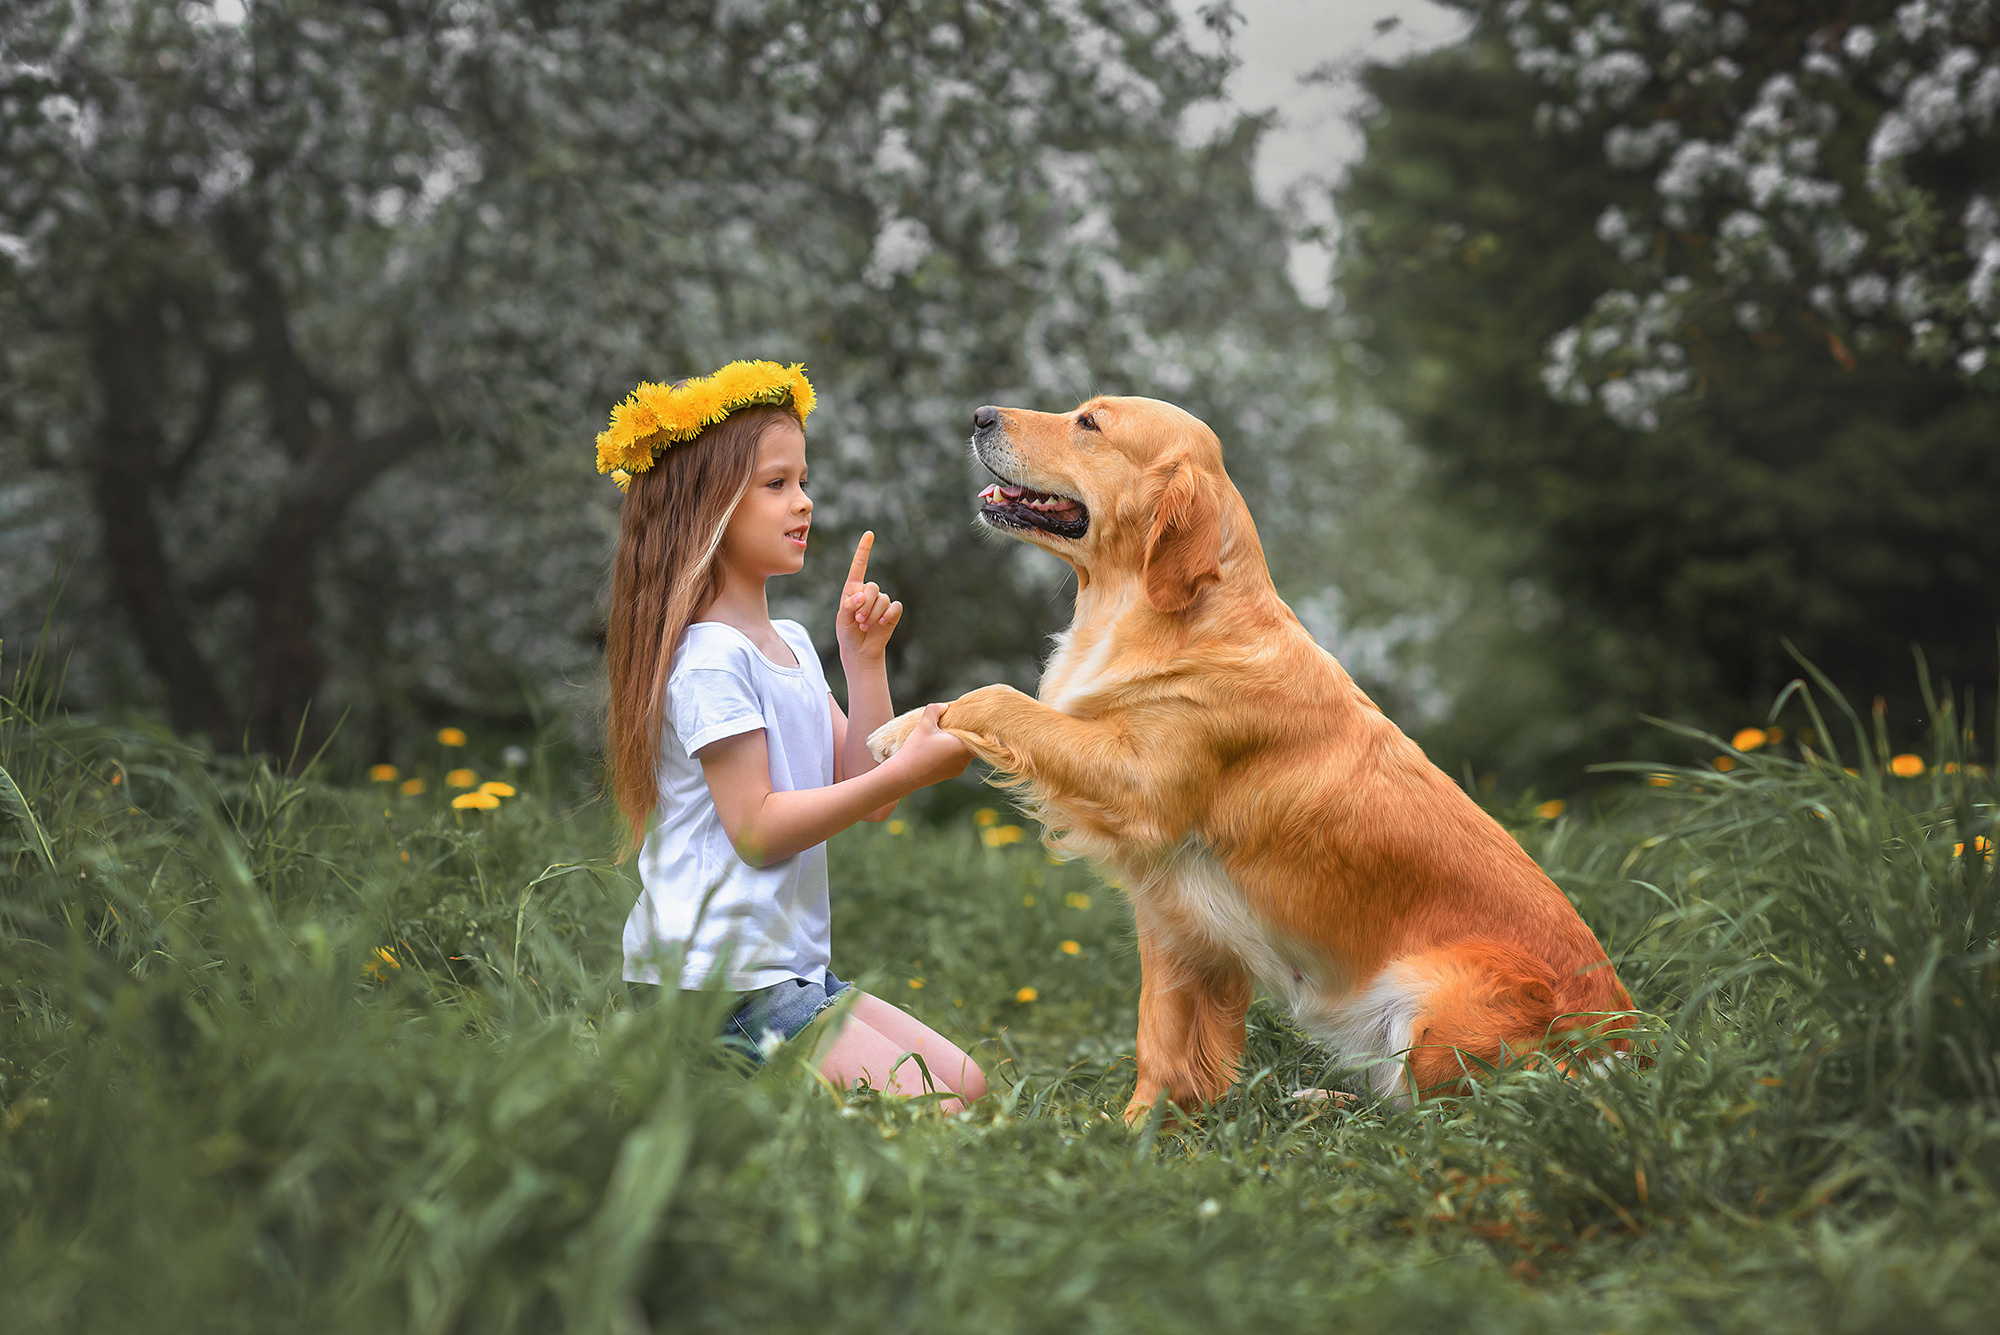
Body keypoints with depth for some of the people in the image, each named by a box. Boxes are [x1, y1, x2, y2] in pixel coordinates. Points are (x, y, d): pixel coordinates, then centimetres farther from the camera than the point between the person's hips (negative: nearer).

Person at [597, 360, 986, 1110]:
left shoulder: (792, 645, 14)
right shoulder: (709, 658, -15)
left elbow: (866, 795, 10)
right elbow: (756, 829, -19)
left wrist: (864, 660, 2)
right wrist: (905, 772, -22)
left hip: (794, 970, 9)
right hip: (719, 984, -9)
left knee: (964, 1083, 7)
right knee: (928, 1114, -13)